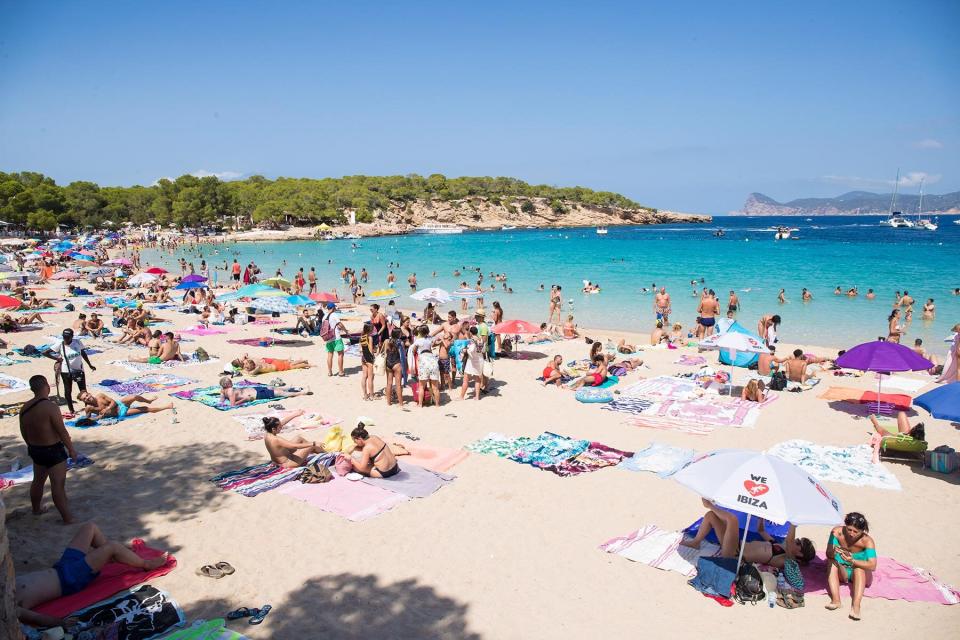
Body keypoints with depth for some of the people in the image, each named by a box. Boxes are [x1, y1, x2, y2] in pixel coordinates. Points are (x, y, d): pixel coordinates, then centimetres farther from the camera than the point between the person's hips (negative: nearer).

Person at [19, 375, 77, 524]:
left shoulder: (25, 407, 0)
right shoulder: (50, 406, -23)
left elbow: (24, 432, 11)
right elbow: (62, 431, -20)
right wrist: (71, 449, -9)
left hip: (35, 450, 8)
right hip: (53, 450, -7)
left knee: (38, 480, 25)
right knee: (58, 484, -4)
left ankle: (36, 509, 43)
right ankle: (67, 518, 1)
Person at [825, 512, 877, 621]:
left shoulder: (867, 541, -23)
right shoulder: (837, 532, -18)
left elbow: (872, 566, -32)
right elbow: (828, 554, -21)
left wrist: (852, 561, -46)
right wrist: (833, 552, -45)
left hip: (861, 575, -2)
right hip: (842, 572, 2)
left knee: (859, 568, -33)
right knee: (832, 562, -27)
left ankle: (856, 605, -47)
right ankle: (836, 600, -39)